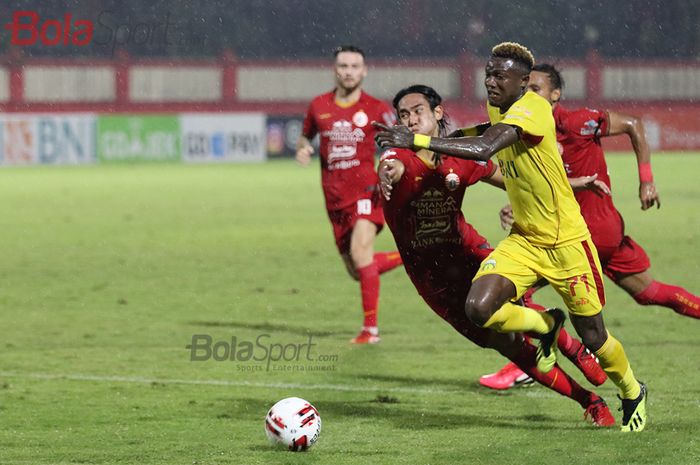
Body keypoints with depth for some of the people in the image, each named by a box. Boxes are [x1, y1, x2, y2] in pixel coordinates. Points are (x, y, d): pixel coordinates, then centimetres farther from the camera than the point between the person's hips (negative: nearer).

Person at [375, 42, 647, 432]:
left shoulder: (534, 108, -25)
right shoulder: (497, 108, 3)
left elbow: (484, 149, -40)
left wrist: (417, 141, -42)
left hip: (566, 241, -7)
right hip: (524, 239, 7)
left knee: (592, 336, 6)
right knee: (479, 308, -18)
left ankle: (634, 392, 37)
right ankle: (546, 326, 14)